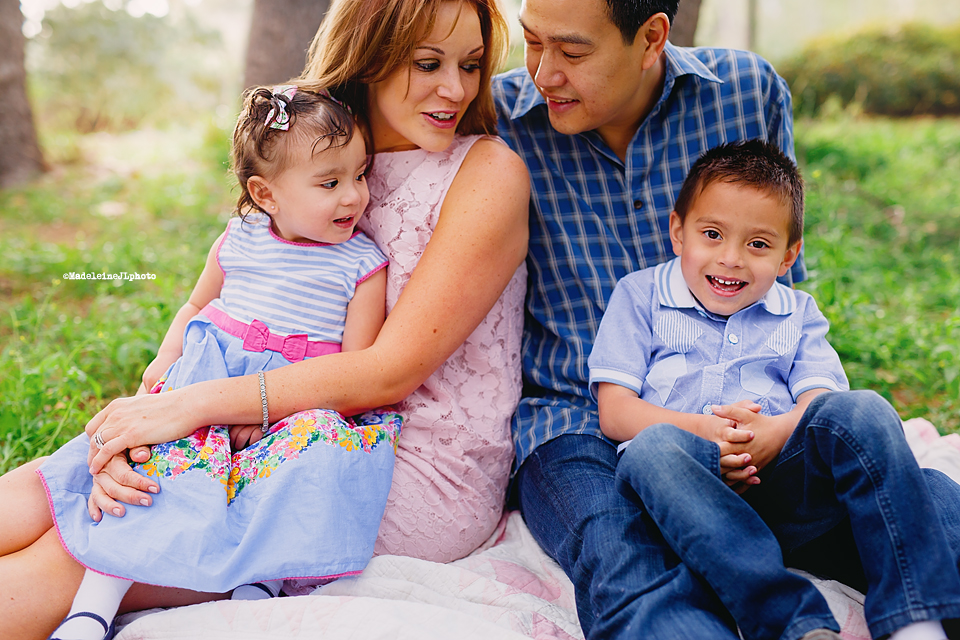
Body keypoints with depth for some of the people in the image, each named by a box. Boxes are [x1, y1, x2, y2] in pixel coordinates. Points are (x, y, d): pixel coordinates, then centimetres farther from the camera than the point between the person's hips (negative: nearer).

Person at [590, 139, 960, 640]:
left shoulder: (797, 314, 24)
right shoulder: (639, 296, 16)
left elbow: (819, 401, 7)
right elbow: (614, 412, 4)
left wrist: (779, 430, -18)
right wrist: (698, 429, -14)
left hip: (780, 472, 2)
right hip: (689, 485, -2)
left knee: (860, 411, -26)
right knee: (652, 448, -37)